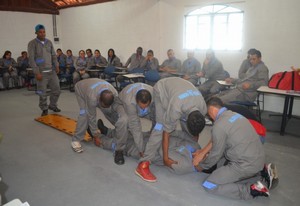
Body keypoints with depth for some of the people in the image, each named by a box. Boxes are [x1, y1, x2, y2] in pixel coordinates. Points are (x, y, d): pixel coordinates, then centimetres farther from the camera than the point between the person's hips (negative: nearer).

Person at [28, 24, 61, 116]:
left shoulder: (49, 42, 11)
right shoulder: (32, 43, -4)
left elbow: (53, 55, 14)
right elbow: (31, 59, -9)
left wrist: (56, 66, 0)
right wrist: (37, 72, -15)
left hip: (52, 71, 5)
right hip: (41, 73, -4)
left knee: (56, 90, 7)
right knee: (42, 93, 2)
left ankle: (52, 105, 28)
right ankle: (44, 109, 20)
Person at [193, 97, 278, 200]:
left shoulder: (219, 125, -17)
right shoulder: (232, 114, 10)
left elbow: (215, 154, -6)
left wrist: (201, 166, 11)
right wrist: (203, 152, 19)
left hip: (246, 165, -9)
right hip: (258, 158, 9)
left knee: (208, 186, -6)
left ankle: (251, 190, -10)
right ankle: (262, 171, 15)